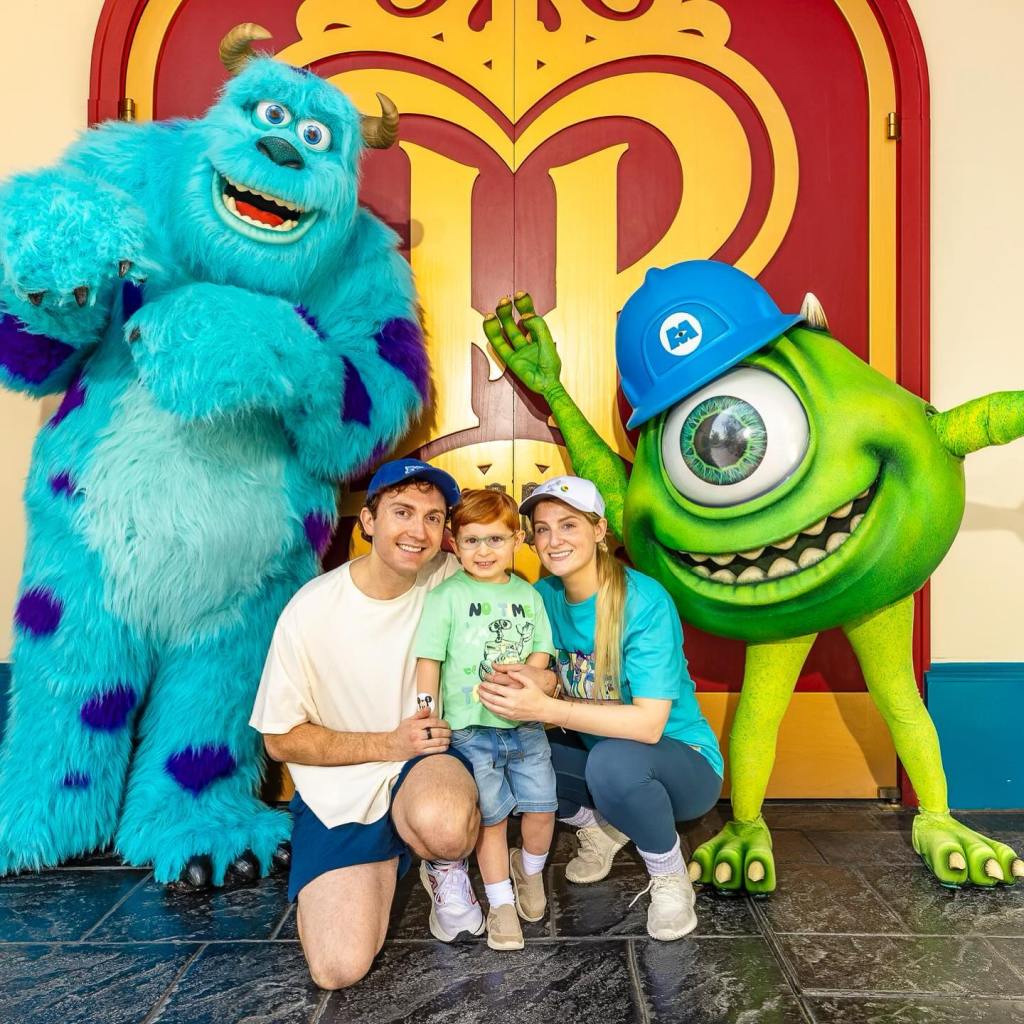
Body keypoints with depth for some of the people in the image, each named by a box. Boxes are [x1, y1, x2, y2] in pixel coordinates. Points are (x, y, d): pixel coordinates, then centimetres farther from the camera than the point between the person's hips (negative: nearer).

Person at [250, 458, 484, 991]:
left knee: (443, 823, -37)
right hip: (338, 793, 0)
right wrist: (389, 744, -17)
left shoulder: (449, 578, -9)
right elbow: (281, 739, -7)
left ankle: (446, 871, 2)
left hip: (425, 760, 0)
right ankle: (384, 861, 17)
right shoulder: (311, 610, -14)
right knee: (339, 969, -14)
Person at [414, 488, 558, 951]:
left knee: (541, 807, 6)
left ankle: (529, 869, 37)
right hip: (471, 732, -3)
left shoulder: (528, 595, 5)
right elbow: (428, 664, -7)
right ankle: (500, 903, 26)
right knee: (491, 817, 5)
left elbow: (540, 655, 7)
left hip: (525, 726, 3)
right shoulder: (446, 596, -7)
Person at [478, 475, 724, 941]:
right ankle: (599, 827, 12)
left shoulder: (645, 601, -25)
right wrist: (520, 688, -28)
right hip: (597, 750, 6)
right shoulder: (545, 596, -7)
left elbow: (649, 724, -31)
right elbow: (546, 685, -4)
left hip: (684, 763, -6)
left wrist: (547, 709, -39)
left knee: (614, 759, -37)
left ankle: (671, 877, -6)